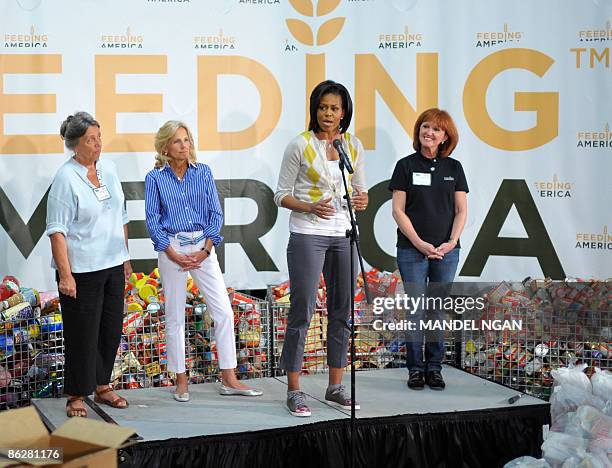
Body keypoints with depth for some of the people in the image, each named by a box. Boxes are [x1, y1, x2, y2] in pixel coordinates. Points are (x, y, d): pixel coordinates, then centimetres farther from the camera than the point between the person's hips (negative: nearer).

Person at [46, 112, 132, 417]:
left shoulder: (108, 169, 7)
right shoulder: (66, 178, -13)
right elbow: (57, 230, -15)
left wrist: (125, 257, 17)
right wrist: (65, 274, -20)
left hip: (112, 265, 7)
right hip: (82, 269, -7)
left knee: (111, 328, 13)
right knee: (82, 332, 1)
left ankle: (102, 387, 28)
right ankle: (76, 397, 14)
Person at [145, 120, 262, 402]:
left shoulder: (203, 172, 4)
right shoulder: (156, 178, -1)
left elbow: (216, 214, 3)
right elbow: (153, 220, -3)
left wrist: (205, 250, -7)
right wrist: (174, 255, -11)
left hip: (203, 246, 2)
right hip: (172, 247, -2)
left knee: (223, 312, -2)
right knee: (175, 316, 4)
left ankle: (229, 380, 6)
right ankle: (181, 381, 15)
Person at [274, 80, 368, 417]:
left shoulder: (353, 146, 8)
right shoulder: (300, 145, -6)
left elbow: (360, 190, 14)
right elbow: (282, 195, -4)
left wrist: (361, 201, -10)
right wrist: (310, 208, -21)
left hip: (343, 235, 5)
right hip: (308, 235, -5)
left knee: (342, 312, 9)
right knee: (302, 312, -4)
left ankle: (335, 388, 21)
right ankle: (294, 391, 4)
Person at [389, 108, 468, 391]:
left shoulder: (453, 167, 8)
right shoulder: (406, 165, 0)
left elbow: (461, 210, 6)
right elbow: (398, 211, -4)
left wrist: (451, 242, -8)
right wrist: (419, 243, -11)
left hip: (446, 250, 2)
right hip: (412, 250, -2)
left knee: (438, 309, 6)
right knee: (416, 309, 0)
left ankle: (434, 367, 15)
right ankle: (415, 368, 9)